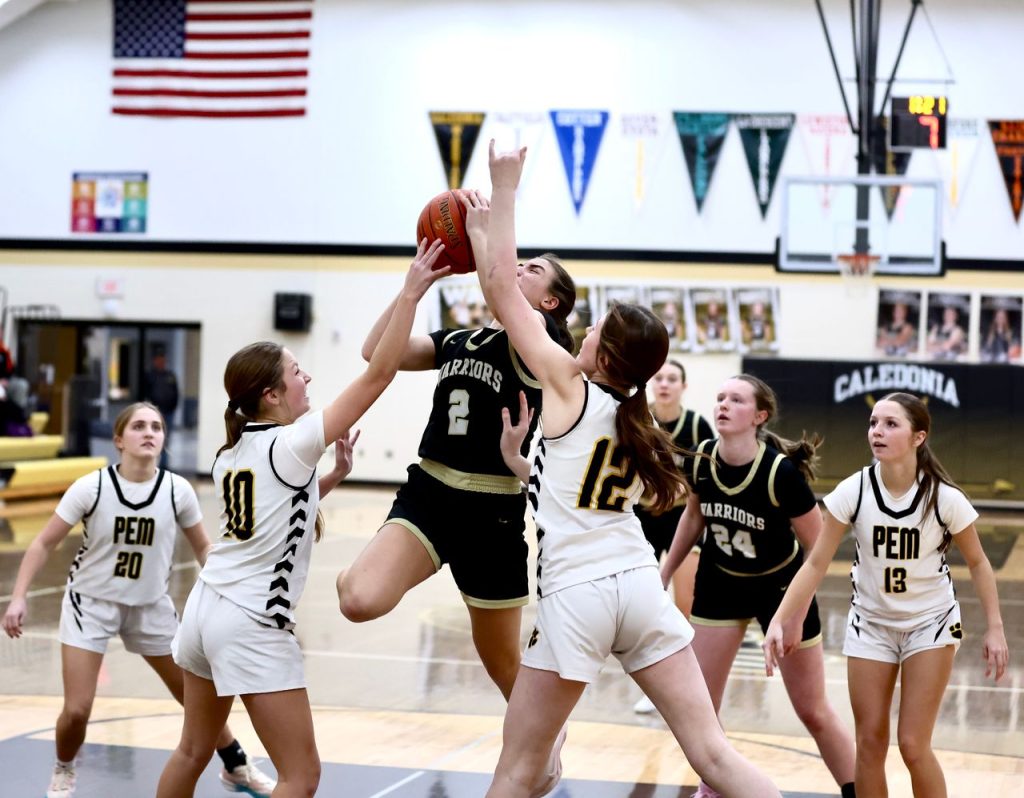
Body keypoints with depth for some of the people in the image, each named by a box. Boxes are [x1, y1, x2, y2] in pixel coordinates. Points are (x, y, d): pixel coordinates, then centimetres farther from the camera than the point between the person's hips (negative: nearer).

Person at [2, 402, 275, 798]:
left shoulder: (177, 490, -14)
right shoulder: (91, 487, -19)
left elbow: (203, 547, 1)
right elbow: (44, 543, -12)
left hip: (151, 606, 2)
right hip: (91, 602, -2)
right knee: (77, 710, -11)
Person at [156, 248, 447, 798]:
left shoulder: (231, 453, 8)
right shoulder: (291, 444, -13)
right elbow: (379, 374, -16)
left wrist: (331, 478, 17)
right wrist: (410, 294, -13)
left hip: (206, 608, 9)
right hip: (253, 627, -9)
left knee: (192, 752, 22)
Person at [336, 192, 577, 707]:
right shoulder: (457, 341, 15)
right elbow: (377, 351, 6)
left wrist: (481, 230, -10)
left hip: (491, 514, -4)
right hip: (426, 494, 4)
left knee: (501, 661, 9)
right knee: (359, 602, -25)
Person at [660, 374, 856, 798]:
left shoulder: (781, 471, -28)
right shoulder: (702, 460, -15)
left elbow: (819, 550, -19)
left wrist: (795, 616, -20)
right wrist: (663, 575, 11)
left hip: (781, 585, -4)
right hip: (720, 584, 4)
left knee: (813, 712, 3)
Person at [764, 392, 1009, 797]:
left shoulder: (945, 498, -19)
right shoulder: (853, 491, -17)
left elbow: (977, 563, -4)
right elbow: (816, 564, -11)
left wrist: (994, 628, -7)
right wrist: (779, 621, -19)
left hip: (930, 624, -2)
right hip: (871, 623, 2)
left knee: (913, 745, -8)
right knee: (870, 744, 3)